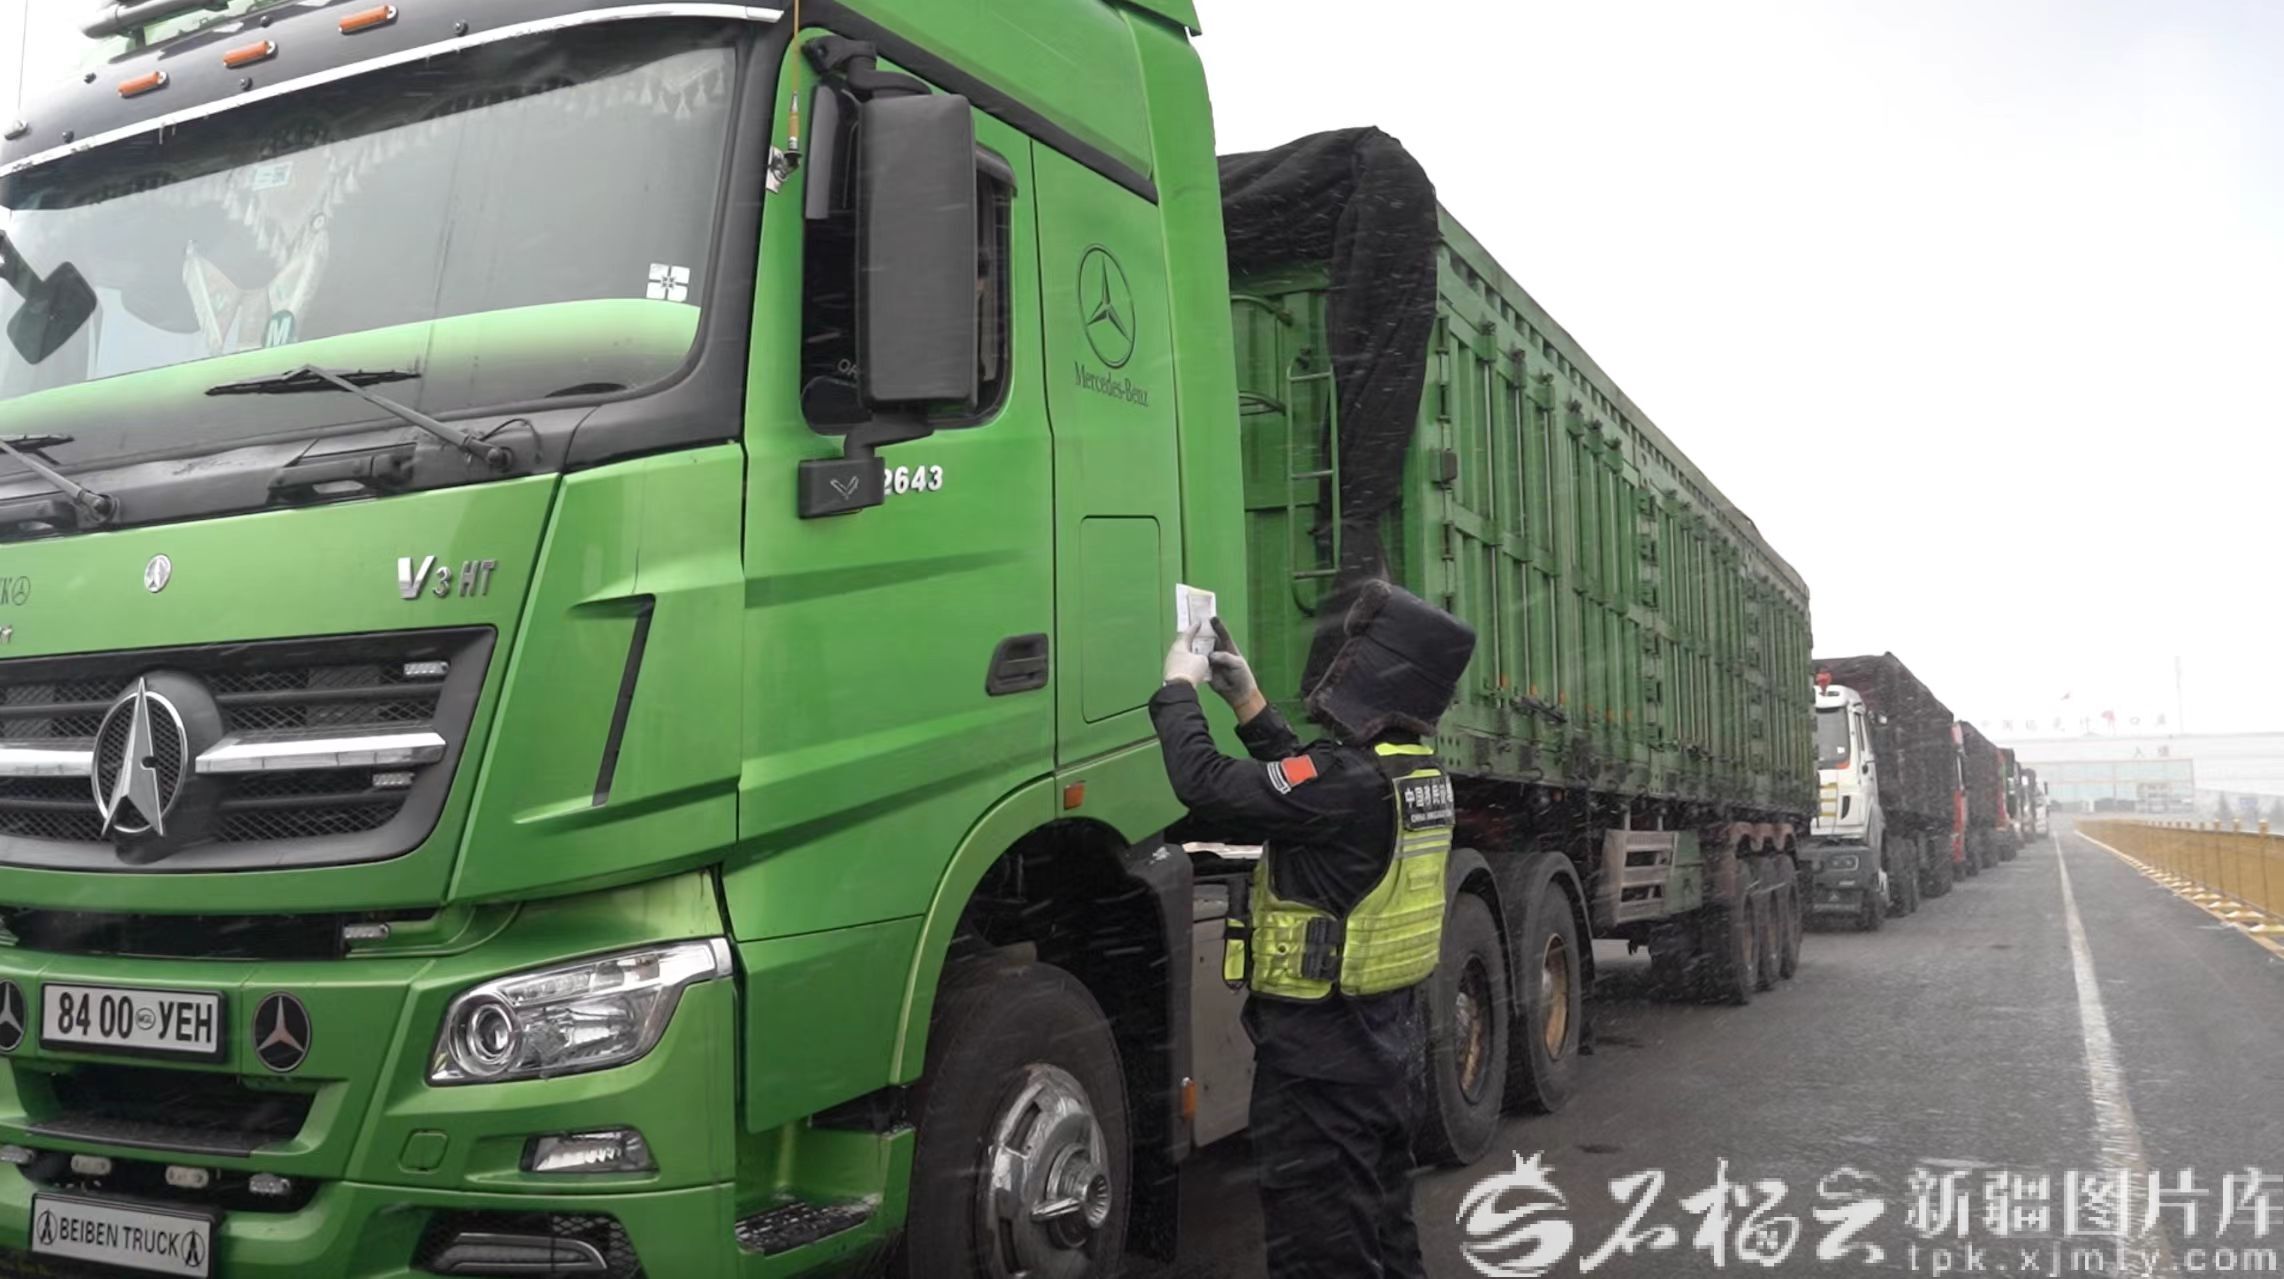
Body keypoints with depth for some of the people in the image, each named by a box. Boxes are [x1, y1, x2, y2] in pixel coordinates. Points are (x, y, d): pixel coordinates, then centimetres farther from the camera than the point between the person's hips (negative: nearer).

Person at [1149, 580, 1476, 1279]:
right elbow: (1311, 782, 17)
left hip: (1321, 1053, -9)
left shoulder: (1351, 782, -26)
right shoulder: (1418, 775, 3)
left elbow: (1208, 786, -27)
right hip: (1389, 1041, 9)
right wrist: (1246, 699, 15)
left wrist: (1179, 688, -11)